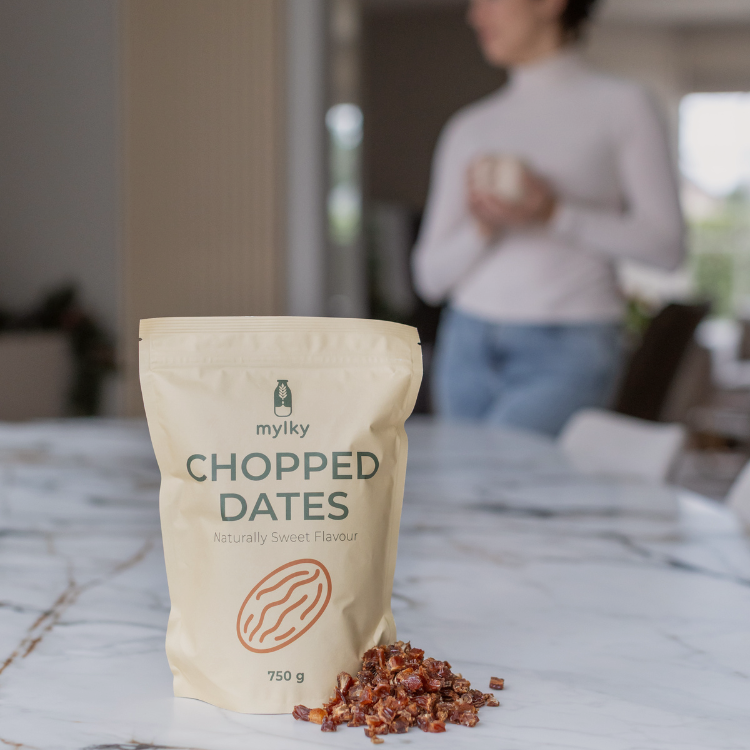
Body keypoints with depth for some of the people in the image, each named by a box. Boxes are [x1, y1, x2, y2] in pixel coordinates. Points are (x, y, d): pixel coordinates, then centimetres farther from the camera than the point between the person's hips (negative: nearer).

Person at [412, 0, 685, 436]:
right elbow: (431, 277, 9)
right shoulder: (468, 129, 12)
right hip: (471, 350, 5)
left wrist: (554, 214, -16)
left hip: (569, 355, -5)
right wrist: (482, 227, -12)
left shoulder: (622, 106, 1)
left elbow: (667, 246, -4)